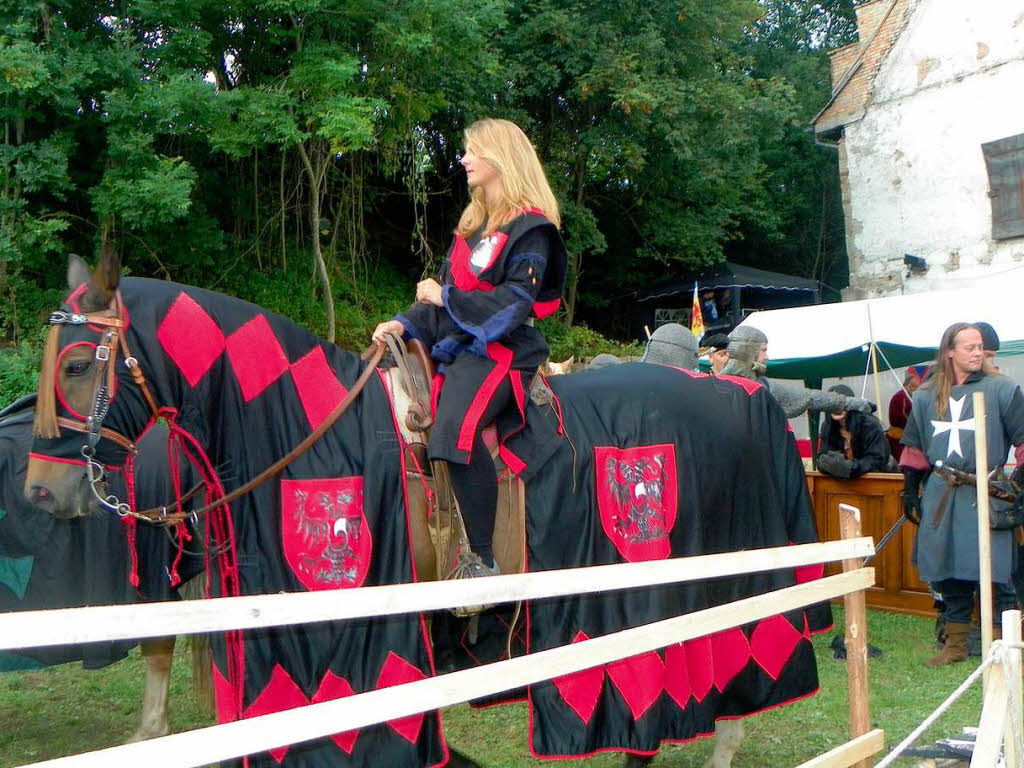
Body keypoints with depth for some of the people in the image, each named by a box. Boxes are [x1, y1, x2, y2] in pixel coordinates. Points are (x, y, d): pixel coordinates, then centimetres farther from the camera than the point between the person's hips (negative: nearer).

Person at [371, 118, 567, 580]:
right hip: (453, 347, 10)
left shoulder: (530, 229, -5)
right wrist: (405, 324, 5)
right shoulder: (473, 224, 21)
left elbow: (514, 303, -15)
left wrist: (445, 297, -10)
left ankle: (482, 559, -28)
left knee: (455, 427, -34)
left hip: (499, 352, -10)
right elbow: (446, 291, 21)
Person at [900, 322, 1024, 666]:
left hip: (987, 496, -3)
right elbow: (914, 448, 17)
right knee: (949, 574, 9)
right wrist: (910, 490, 14)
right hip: (941, 495, 4)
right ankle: (956, 645, 21)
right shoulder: (926, 396, 10)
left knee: (993, 574, -5)